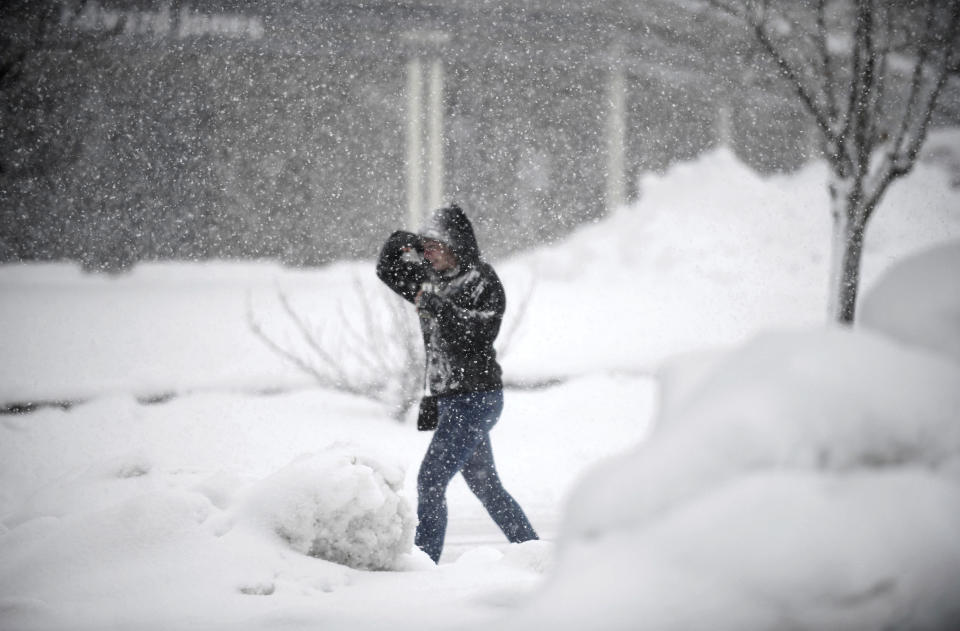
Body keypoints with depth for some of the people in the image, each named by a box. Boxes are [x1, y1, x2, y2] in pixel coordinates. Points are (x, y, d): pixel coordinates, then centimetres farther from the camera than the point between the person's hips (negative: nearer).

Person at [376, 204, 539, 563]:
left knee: (431, 480, -14)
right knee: (484, 484, 16)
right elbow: (387, 272, 20)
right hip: (451, 399, 9)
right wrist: (400, 245, 0)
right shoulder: (435, 278, 9)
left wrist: (432, 303, -23)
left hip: (476, 399, -9)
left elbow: (472, 334, -23)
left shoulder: (482, 281, -12)